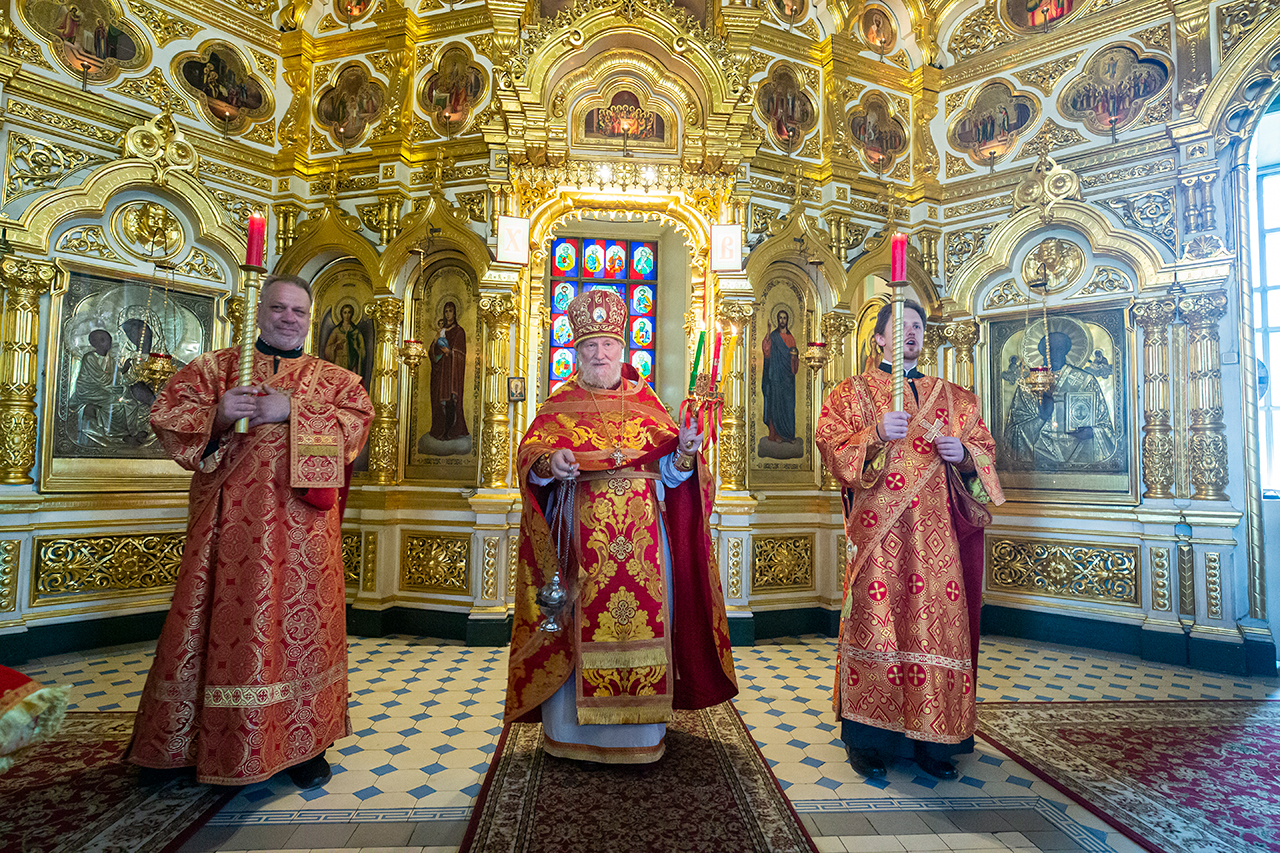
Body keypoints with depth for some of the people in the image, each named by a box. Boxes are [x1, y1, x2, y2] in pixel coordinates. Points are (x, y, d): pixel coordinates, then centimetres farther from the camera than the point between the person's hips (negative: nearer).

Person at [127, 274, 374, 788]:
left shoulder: (334, 377, 11)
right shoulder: (214, 367, 13)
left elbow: (358, 419, -6)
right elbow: (166, 414, 3)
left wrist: (291, 412, -16)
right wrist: (217, 415, -16)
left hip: (300, 528, 0)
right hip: (228, 520, 1)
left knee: (299, 622, 4)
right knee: (217, 620, 7)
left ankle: (301, 741, 17)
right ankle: (179, 740, 26)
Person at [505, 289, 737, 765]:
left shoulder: (646, 404, 11)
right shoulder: (560, 405, 8)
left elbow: (669, 468, 5)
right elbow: (530, 452, -5)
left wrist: (684, 453, -17)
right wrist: (550, 462, -26)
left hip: (641, 538, 2)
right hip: (580, 537, -1)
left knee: (640, 619, 5)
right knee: (581, 627, 2)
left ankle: (639, 731, 22)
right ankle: (572, 730, 21)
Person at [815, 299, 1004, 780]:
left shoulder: (953, 397, 19)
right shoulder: (852, 392, 8)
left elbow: (984, 447, 16)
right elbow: (830, 444, -5)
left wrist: (963, 454, -6)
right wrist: (876, 435, -20)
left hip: (937, 534, 4)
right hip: (877, 531, -3)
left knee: (937, 624, 3)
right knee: (875, 622, -3)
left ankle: (930, 740, 16)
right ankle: (866, 739, 8)